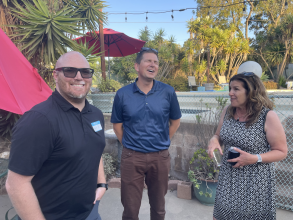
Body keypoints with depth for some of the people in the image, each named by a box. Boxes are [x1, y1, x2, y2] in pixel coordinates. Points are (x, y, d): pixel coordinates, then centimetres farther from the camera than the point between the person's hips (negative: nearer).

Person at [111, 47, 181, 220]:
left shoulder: (168, 92, -4)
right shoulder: (123, 94, -5)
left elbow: (175, 121, 8)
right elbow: (117, 124, 6)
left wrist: (163, 142, 4)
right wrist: (129, 145, 1)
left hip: (160, 157, 1)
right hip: (132, 157, 0)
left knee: (158, 206, 20)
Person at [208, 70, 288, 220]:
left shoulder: (268, 117, -15)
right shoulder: (227, 112, -1)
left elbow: (281, 151, -9)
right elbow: (219, 135, 12)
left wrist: (254, 158, -23)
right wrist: (214, 140, -11)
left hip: (255, 183, -4)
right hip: (228, 179, 4)